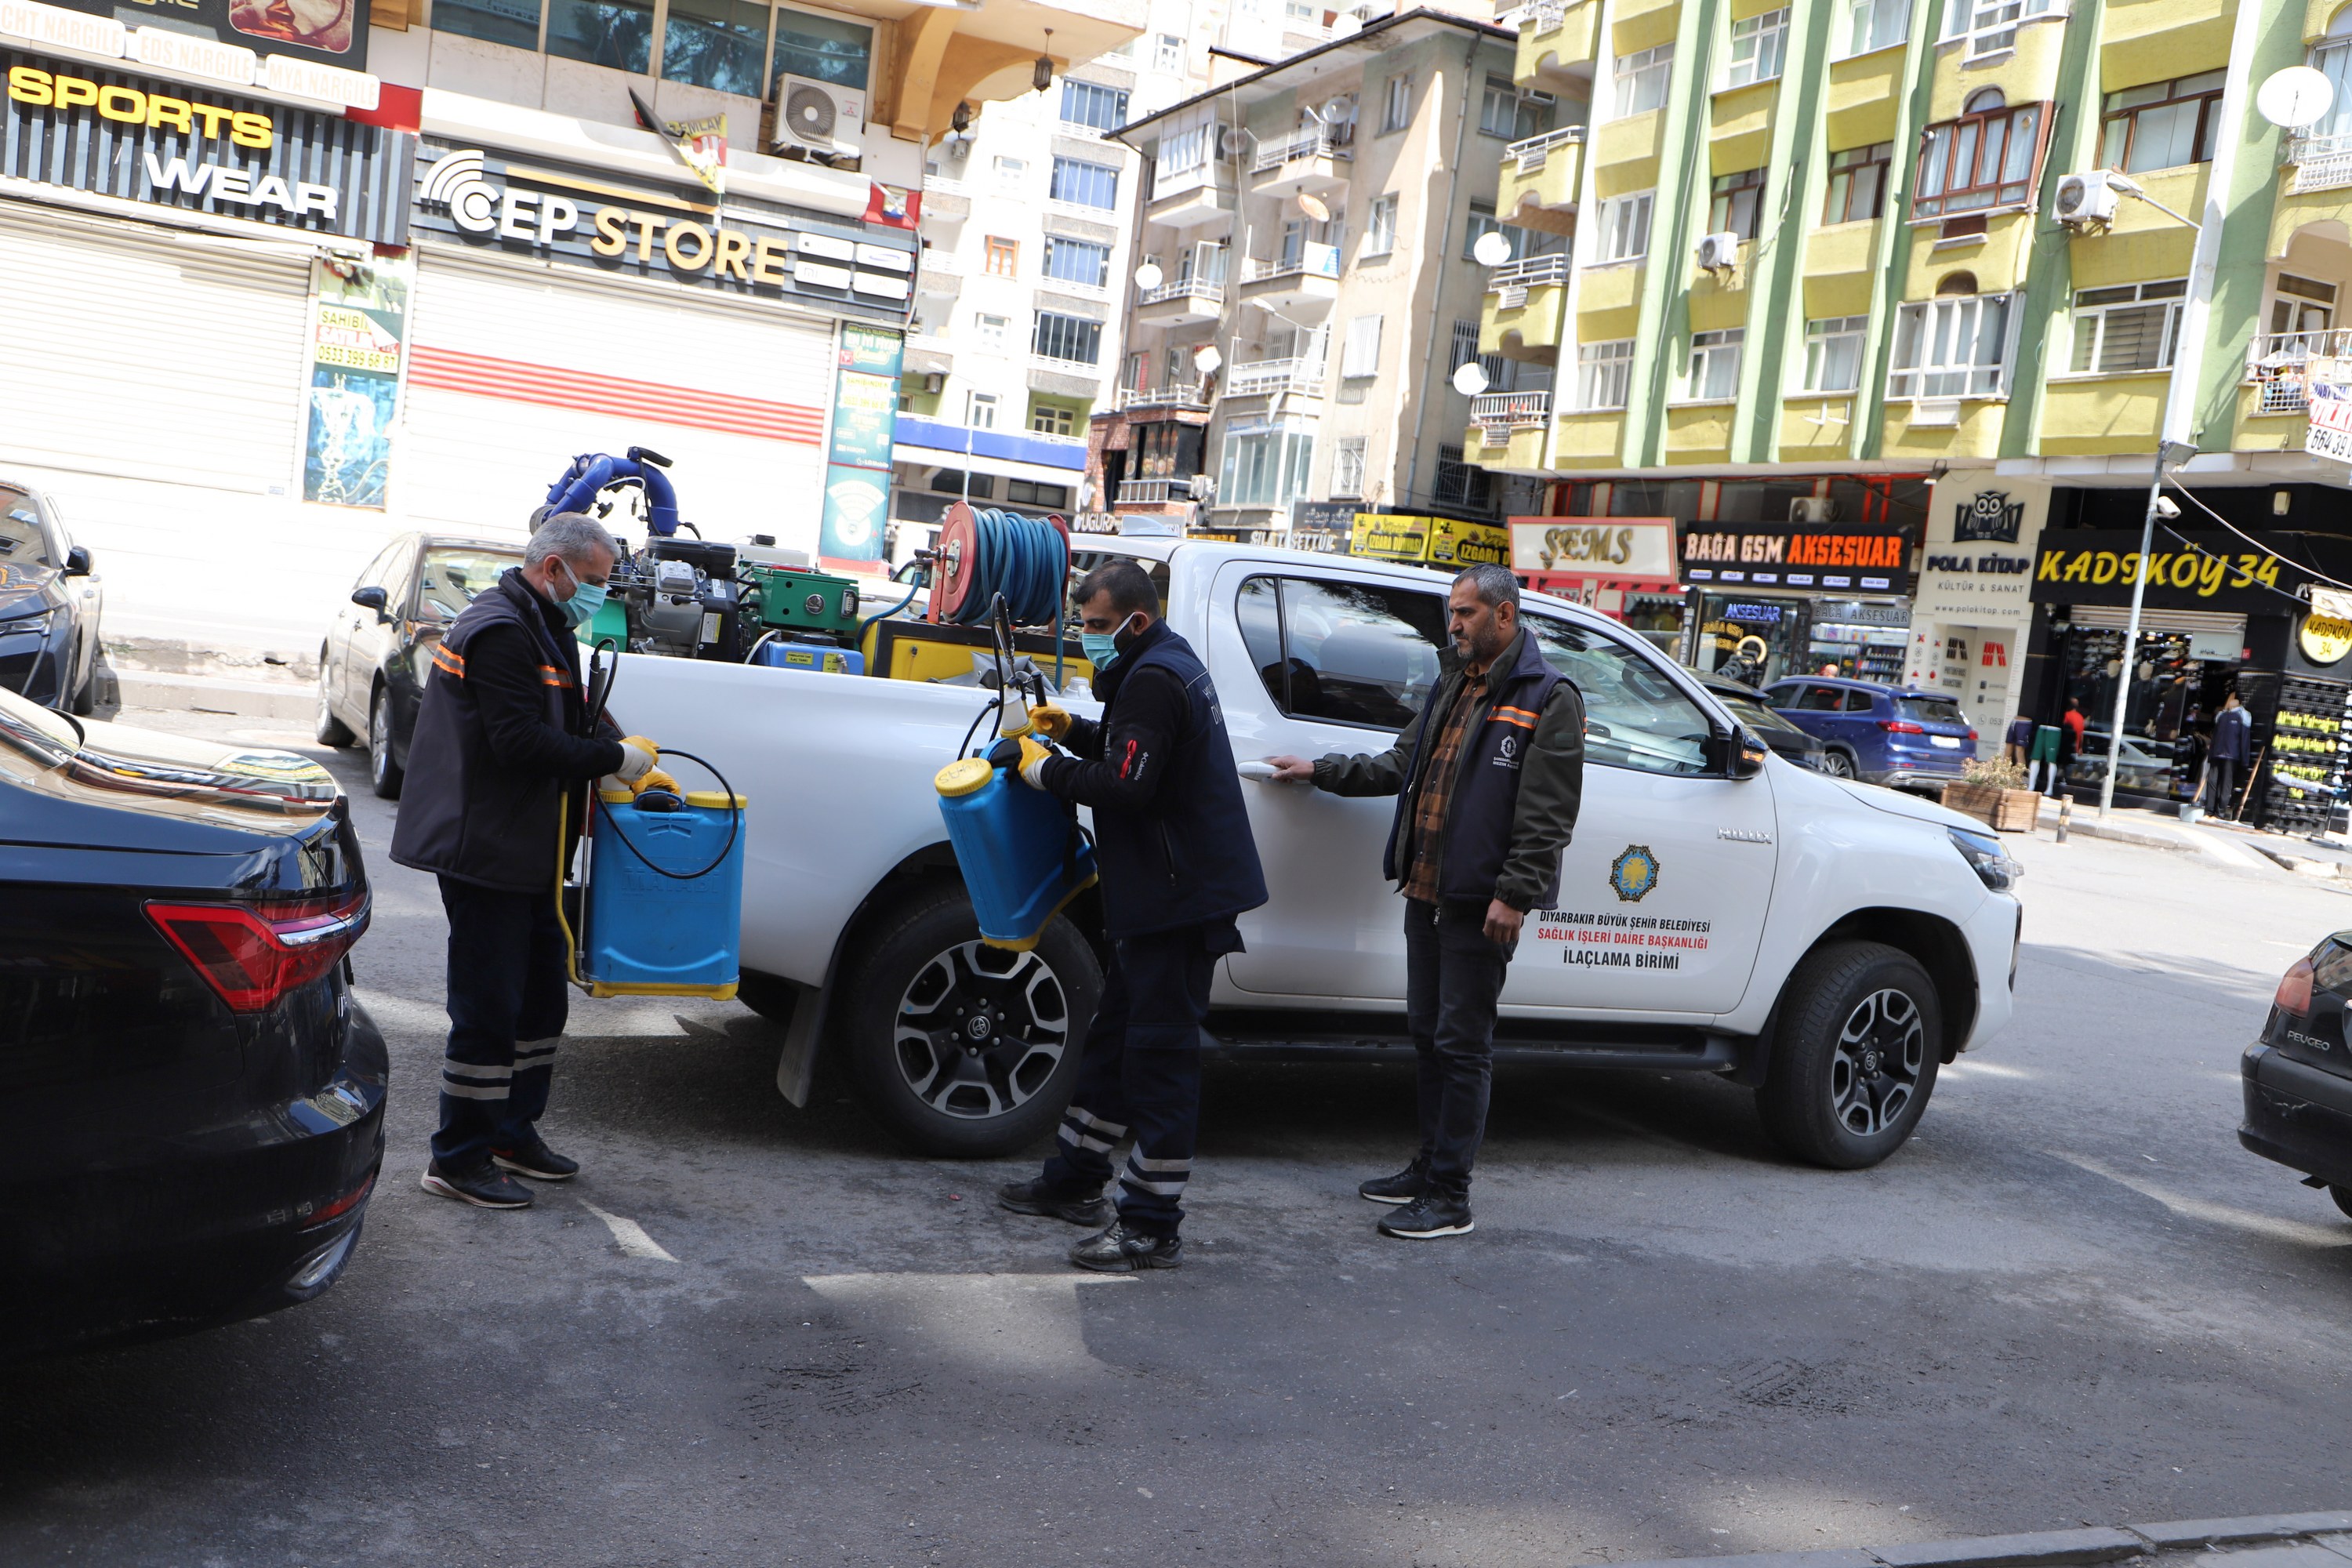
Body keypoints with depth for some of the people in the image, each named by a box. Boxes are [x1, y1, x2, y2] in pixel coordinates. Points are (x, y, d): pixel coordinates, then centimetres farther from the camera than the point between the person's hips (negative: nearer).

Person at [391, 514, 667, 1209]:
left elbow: (576, 720, 19)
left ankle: (514, 1132, 29)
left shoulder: (545, 629, 16)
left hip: (527, 854, 11)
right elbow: (520, 742, -26)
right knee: (488, 1008, -5)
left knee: (541, 996, 16)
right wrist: (616, 758, -20)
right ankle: (458, 1158, 5)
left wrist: (635, 760, 3)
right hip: (485, 854, -11)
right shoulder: (500, 632, -18)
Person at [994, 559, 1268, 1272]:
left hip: (1179, 897, -11)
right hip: (1163, 893, 11)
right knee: (1115, 1033, 18)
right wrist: (1073, 729, 8)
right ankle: (1075, 1180, 31)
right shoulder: (1167, 665, 15)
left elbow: (1127, 787, -25)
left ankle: (1152, 1227, -2)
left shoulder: (1154, 679, -18)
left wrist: (1041, 767, -15)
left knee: (1158, 1052, -7)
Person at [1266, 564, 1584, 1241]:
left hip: (1479, 904, -8)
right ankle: (1430, 1167, 28)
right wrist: (1321, 772, 23)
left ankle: (1449, 1197, 2)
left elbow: (1548, 815, -14)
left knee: (1462, 1045, -4)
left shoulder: (1549, 699, -9)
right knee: (1427, 1034, 15)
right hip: (1425, 892, 8)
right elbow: (1401, 765, 27)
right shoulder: (1454, 686, 17)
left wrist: (1513, 894, -19)